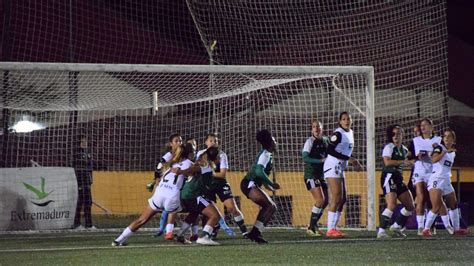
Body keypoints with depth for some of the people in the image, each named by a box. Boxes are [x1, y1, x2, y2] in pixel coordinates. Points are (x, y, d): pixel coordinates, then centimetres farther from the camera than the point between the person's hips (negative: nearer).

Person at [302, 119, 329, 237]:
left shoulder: (326, 140, 9)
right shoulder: (310, 141, -10)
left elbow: (329, 154, 25)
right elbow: (305, 158, -20)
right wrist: (321, 160, -24)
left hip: (321, 175, 7)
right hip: (311, 175, -7)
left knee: (325, 201, 5)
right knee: (320, 200, -16)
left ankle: (314, 225, 18)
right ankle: (311, 228, -7)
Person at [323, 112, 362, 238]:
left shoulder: (350, 133, 14)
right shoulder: (338, 133, -13)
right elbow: (330, 150, -21)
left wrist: (355, 162, 10)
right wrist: (348, 158, -22)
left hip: (340, 169, 9)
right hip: (332, 167, -9)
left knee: (342, 199, 8)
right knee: (336, 198, -14)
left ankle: (333, 228, 12)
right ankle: (330, 230, -13)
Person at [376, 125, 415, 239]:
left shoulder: (404, 149, 17)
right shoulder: (389, 147, -6)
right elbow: (387, 162, -20)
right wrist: (403, 162, -19)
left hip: (399, 179, 9)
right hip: (389, 177, -9)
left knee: (410, 206, 11)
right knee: (392, 205, -23)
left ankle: (397, 226, 28)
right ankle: (381, 231, -21)